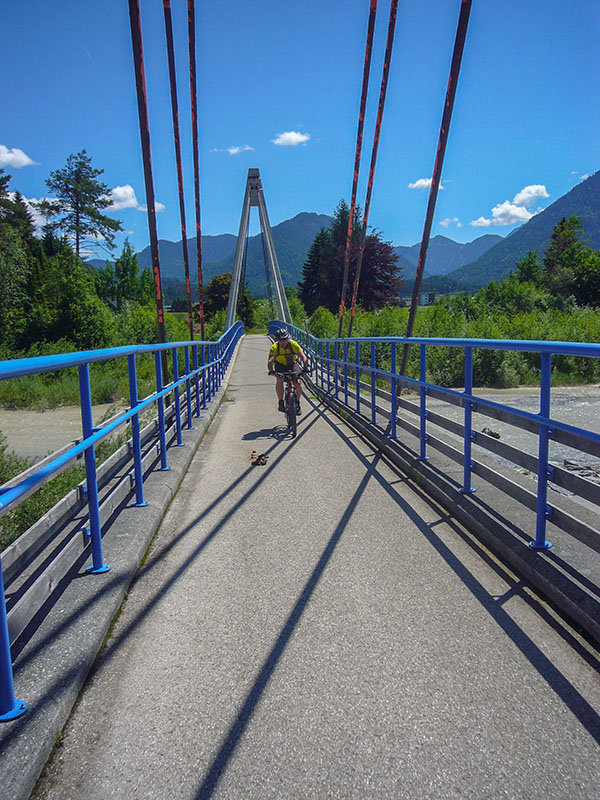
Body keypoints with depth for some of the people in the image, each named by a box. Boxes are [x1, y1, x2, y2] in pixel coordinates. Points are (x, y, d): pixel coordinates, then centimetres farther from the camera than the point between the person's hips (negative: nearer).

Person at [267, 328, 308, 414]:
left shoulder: (293, 344, -27)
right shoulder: (274, 347, -26)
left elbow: (303, 357, -31)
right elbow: (270, 361, -35)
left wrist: (305, 368, -47)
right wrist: (271, 370, -54)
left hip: (292, 364, 0)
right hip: (280, 364, 0)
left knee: (297, 383, -18)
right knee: (279, 380, -28)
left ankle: (297, 403, 5)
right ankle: (281, 403, -14)